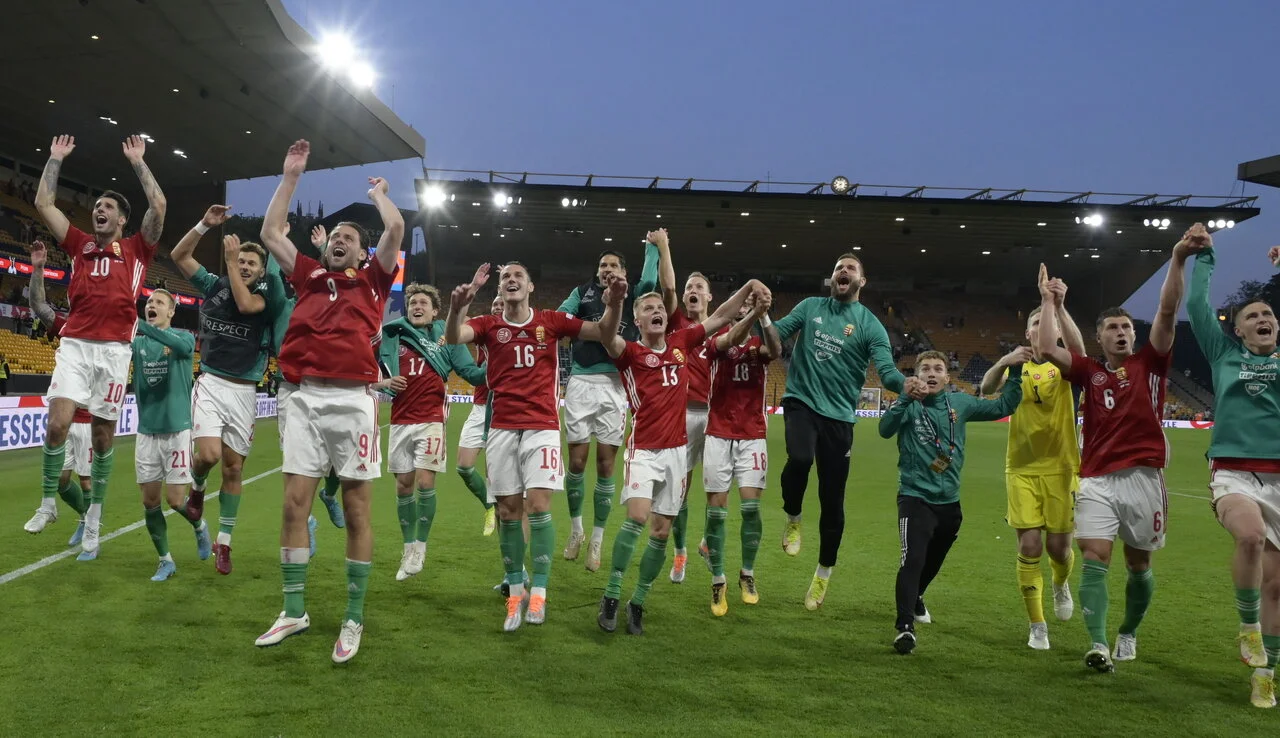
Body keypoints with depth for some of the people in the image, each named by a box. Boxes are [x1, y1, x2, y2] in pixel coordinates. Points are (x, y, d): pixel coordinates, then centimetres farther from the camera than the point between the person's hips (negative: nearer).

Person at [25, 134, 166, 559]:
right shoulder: (79, 244, 17)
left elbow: (159, 205, 0)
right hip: (74, 345, 2)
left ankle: (94, 516, 17)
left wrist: (138, 161, 7)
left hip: (114, 349, -2)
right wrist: (55, 159, 19)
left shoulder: (137, 249, 10)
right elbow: (43, 203, 17)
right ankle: (48, 504, 3)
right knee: (58, 423, -13)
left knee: (103, 435, 4)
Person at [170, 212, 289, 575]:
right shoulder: (215, 285, 6)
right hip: (211, 384, 0)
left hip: (244, 392, 0)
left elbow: (246, 304, -21)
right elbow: (179, 256, 4)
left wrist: (231, 262, -14)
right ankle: (196, 485, 18)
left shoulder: (266, 295, -1)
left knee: (234, 468, 5)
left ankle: (223, 542, 19)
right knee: (209, 454, -21)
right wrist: (204, 225, -7)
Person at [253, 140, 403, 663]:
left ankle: (354, 619, 10)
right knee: (294, 504, 3)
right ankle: (294, 611, 16)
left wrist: (378, 193, 20)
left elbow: (396, 229, 2)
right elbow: (270, 233, 22)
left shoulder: (373, 280, 12)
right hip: (305, 398, 4)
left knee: (356, 510, 1)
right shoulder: (309, 276, 20)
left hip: (352, 400, -3)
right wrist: (291, 177, 24)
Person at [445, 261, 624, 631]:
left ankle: (539, 592, 1)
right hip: (502, 428, 1)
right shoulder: (488, 325, 4)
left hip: (542, 426, -1)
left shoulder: (551, 321, 4)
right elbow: (452, 338, -16)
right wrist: (457, 306, -37)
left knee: (539, 505, -10)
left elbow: (604, 333, 2)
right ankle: (515, 591, 16)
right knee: (508, 510, 3)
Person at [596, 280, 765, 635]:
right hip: (644, 449, -4)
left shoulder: (682, 342, 9)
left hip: (676, 449, 4)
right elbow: (608, 339, -27)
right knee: (637, 516, -23)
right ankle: (611, 595, -8)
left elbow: (721, 317, 15)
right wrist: (614, 304, -45)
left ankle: (638, 602, 19)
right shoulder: (630, 352, -4)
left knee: (661, 532, 5)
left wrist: (749, 286, 4)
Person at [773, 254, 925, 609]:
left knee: (832, 500, 5)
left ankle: (823, 573, 27)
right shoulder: (810, 306, 7)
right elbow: (776, 332, 1)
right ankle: (792, 519, 0)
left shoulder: (870, 325, 0)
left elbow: (886, 368, -10)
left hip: (838, 415, 0)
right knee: (799, 458, -32)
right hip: (801, 401, 0)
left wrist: (905, 384, -32)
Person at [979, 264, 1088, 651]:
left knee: (1059, 546, 2)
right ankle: (1036, 625, 9)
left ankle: (1061, 585, 38)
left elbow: (1077, 348, -21)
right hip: (1021, 469, 1)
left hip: (1060, 468, -1)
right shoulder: (1016, 368, 7)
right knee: (1029, 547, -5)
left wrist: (1059, 307, -36)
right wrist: (1004, 361, -30)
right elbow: (987, 389, -10)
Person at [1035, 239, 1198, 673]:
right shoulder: (1089, 371, 10)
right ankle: (1098, 646, -12)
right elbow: (1047, 349, -3)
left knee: (1138, 565, 11)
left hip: (1143, 477, 0)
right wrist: (1049, 302, 6)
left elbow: (1167, 312, -3)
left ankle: (1128, 634, 33)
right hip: (1097, 480, 0)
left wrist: (1178, 259, -13)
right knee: (1095, 559, -11)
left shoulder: (1150, 364, 8)